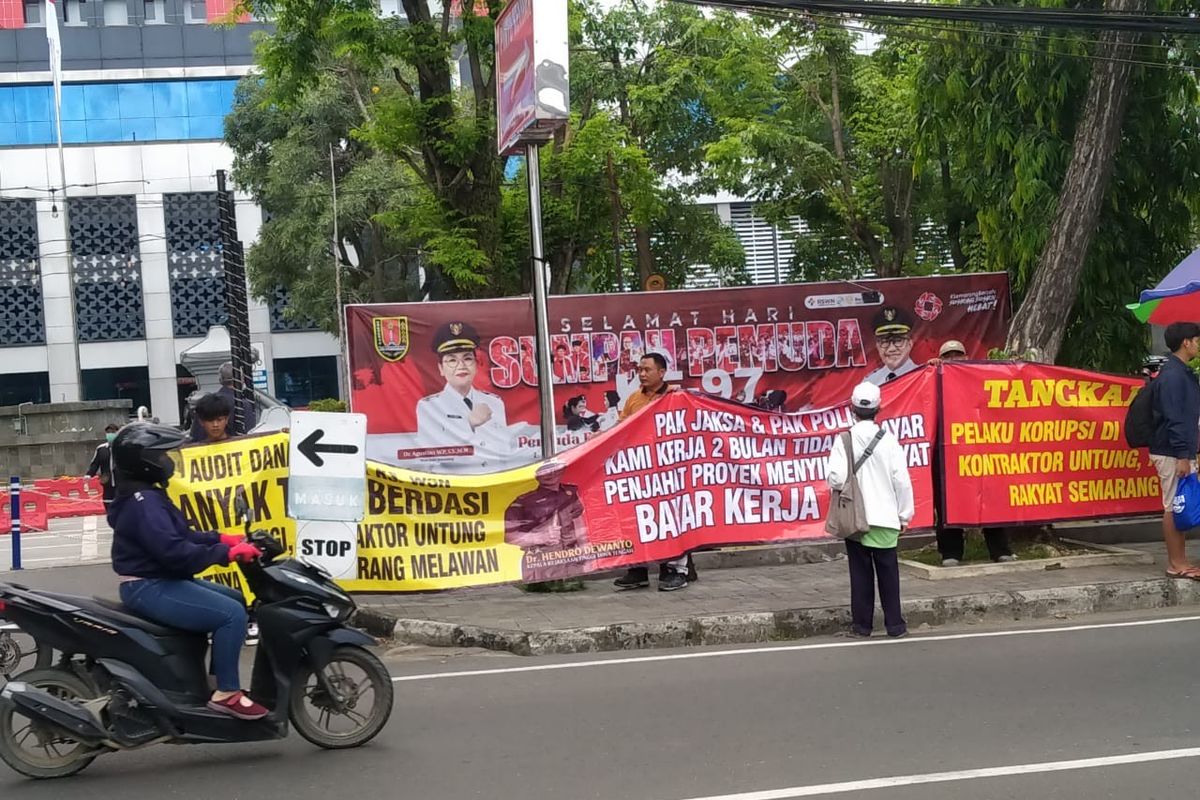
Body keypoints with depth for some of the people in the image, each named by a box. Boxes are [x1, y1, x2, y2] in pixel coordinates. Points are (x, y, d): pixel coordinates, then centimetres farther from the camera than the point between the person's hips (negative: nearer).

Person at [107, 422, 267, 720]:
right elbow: (174, 552, -30)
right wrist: (227, 553, -26)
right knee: (232, 614, -21)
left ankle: (219, 675, 18)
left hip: (160, 582, 12)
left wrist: (222, 539, 6)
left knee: (237, 600, 16)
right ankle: (226, 693, -15)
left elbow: (181, 536, 19)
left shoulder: (146, 496, 15)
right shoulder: (143, 503, -20)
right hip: (150, 588, -12)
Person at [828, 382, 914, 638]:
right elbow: (902, 480, -4)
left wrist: (839, 487, 8)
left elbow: (836, 478, -17)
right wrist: (905, 515, 6)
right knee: (888, 571, 8)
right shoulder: (889, 440, -5)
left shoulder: (844, 440, -8)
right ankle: (895, 625, 11)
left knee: (860, 572, 7)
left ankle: (862, 625, 11)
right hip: (885, 517, 0)